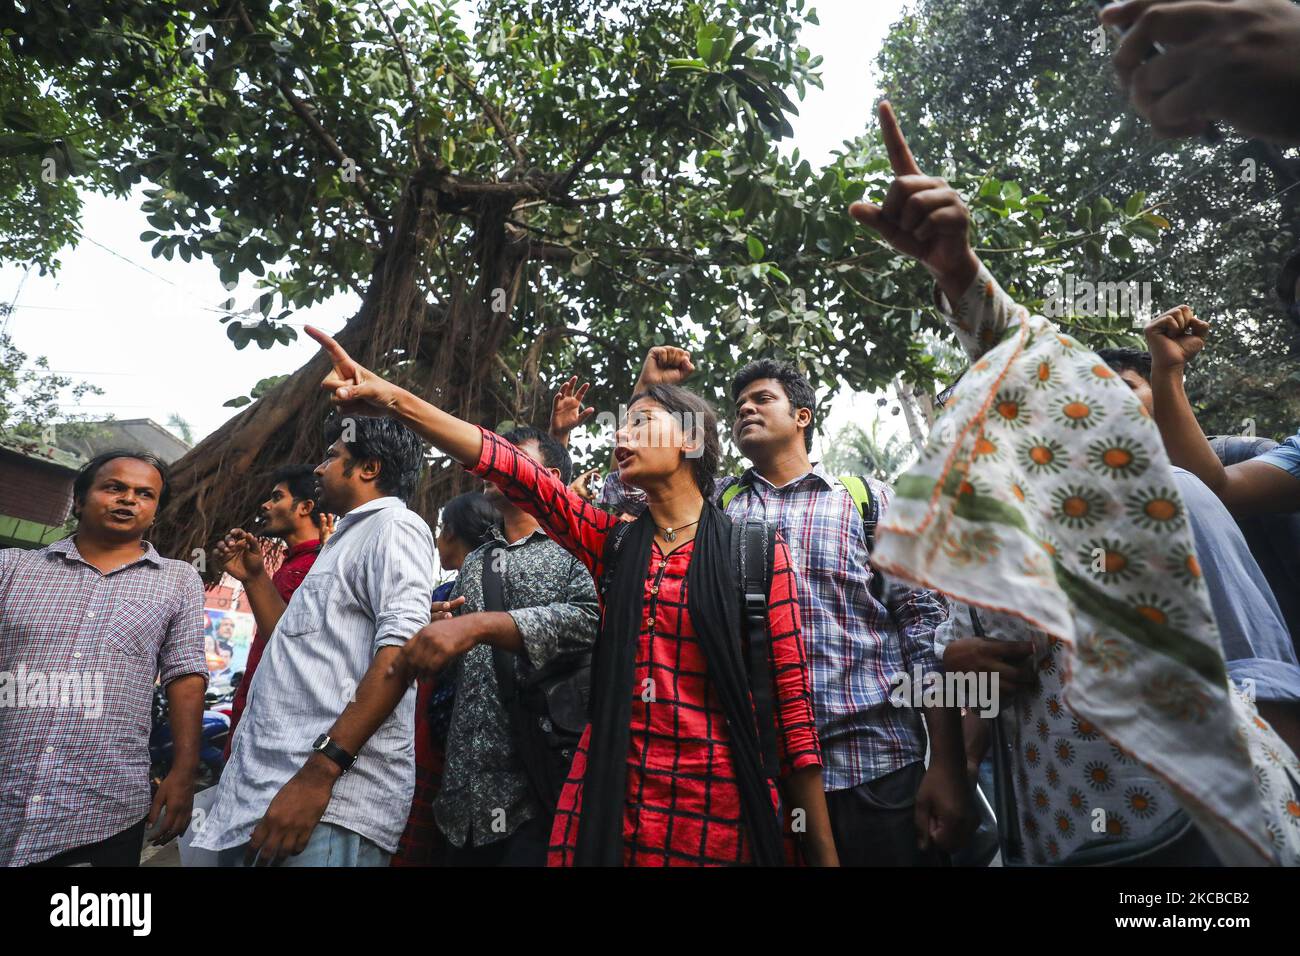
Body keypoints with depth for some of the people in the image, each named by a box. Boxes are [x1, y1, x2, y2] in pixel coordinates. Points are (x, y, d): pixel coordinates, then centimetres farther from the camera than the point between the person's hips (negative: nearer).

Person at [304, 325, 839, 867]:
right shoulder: (613, 542, 6)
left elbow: (792, 693, -5)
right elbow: (510, 466, -7)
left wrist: (822, 849, -6)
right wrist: (392, 399, -16)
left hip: (715, 799, -2)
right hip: (608, 785, 3)